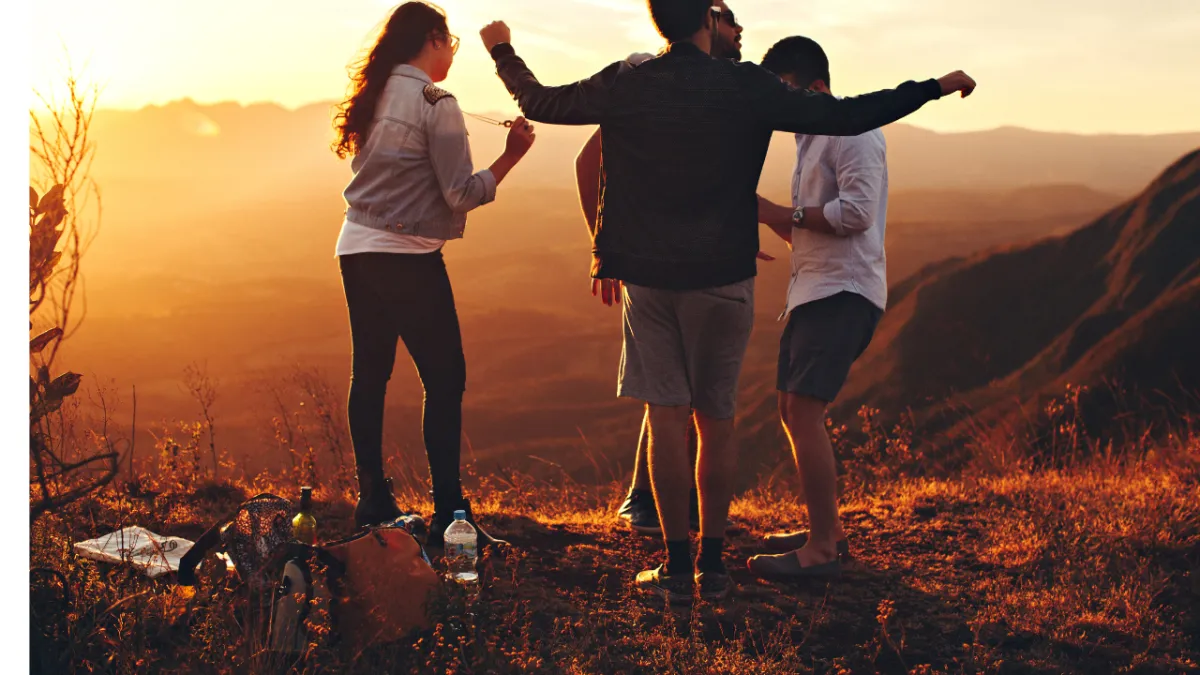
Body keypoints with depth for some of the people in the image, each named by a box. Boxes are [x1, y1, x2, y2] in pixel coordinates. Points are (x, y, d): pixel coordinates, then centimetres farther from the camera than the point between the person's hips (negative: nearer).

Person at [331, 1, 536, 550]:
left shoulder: (374, 96, 11)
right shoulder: (435, 102, -11)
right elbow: (462, 193, -14)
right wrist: (512, 155, -6)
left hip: (357, 250, 8)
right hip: (408, 257, -8)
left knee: (369, 375, 12)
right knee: (444, 380, -2)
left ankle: (373, 501, 18)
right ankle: (448, 515, -4)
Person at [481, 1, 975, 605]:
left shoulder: (623, 86, -2)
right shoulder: (746, 88, -8)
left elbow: (538, 102, 12)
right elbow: (846, 117, -10)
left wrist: (502, 50, 31)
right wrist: (936, 87, 1)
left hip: (647, 276, 1)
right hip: (722, 277, -1)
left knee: (666, 416, 4)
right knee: (716, 422, 8)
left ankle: (677, 566, 6)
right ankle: (711, 565, 13)